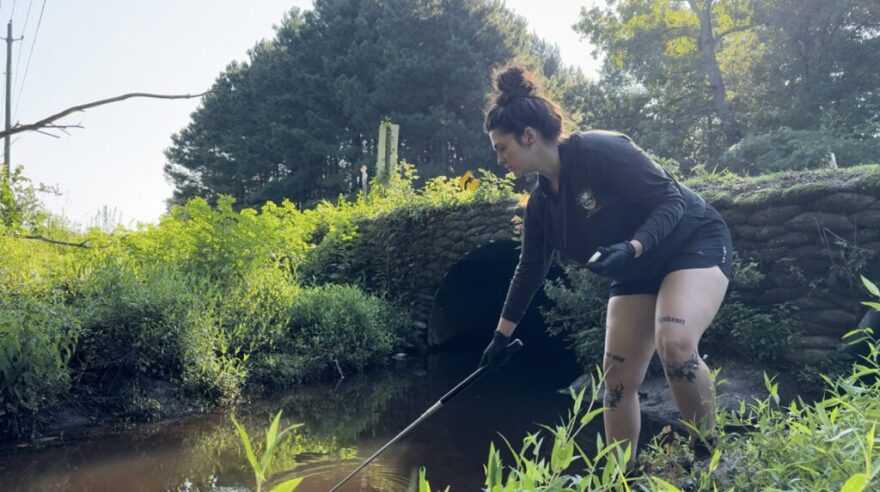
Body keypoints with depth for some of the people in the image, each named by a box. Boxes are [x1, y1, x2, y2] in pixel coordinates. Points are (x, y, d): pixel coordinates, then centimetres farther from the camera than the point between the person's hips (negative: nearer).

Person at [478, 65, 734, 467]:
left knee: (675, 343, -31)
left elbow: (671, 201, -23)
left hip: (694, 243, -7)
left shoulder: (599, 151, -25)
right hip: (638, 274, 8)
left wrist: (632, 248, -40)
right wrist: (502, 334, 12)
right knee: (617, 378, 0)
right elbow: (530, 270, 8)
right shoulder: (541, 201, -2)